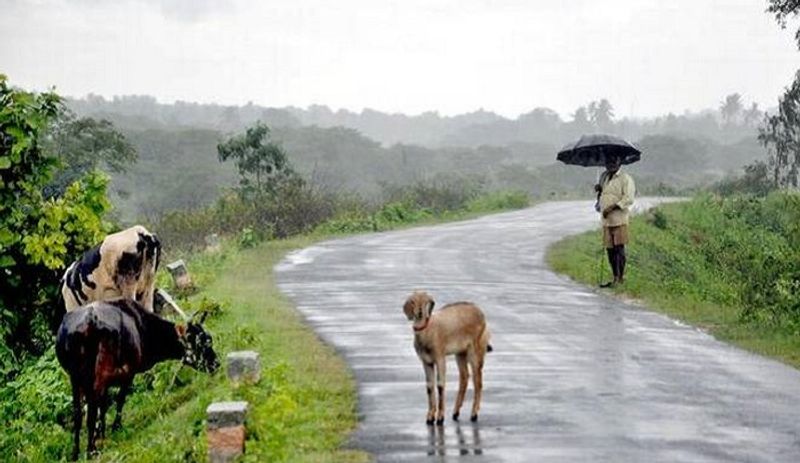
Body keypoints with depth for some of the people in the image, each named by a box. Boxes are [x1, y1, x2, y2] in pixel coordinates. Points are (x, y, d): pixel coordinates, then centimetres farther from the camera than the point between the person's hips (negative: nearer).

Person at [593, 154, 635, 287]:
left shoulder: (625, 178, -5)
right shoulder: (604, 176, 18)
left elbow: (629, 199, -14)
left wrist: (612, 207, -20)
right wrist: (599, 190, 9)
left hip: (619, 218, -7)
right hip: (606, 220, 7)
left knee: (619, 248, -8)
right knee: (610, 249, 7)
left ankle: (621, 277, -3)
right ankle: (616, 278, 15)